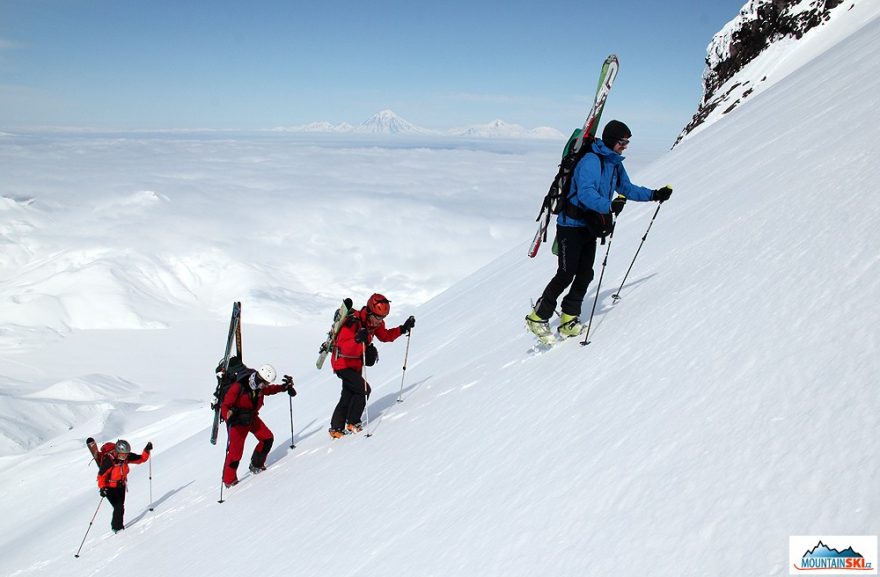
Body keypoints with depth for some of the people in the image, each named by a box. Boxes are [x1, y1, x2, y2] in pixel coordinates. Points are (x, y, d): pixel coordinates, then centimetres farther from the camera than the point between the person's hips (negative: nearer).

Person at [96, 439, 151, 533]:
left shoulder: (127, 457, -10)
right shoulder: (109, 459, -26)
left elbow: (141, 459, -1)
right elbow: (101, 475, -25)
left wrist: (147, 450, -18)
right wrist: (102, 488, -35)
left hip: (121, 485, 6)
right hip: (110, 487, -5)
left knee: (121, 507, 8)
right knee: (118, 507, -14)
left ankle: (118, 526, 24)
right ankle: (117, 527, 1)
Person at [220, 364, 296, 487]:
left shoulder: (261, 387, -8)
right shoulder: (238, 387, -28)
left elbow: (270, 389, 15)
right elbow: (225, 405, -24)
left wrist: (285, 386, 1)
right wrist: (228, 416, -43)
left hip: (252, 418, 6)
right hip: (237, 421, -6)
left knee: (268, 438, -4)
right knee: (235, 451, -8)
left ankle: (256, 465, 17)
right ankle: (229, 480, 9)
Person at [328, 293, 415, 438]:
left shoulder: (376, 323, -5)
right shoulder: (353, 322, -29)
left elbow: (385, 336, 12)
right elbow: (345, 347, -35)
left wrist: (403, 329, 0)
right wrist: (357, 340, -54)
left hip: (356, 365, 8)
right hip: (343, 364, -8)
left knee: (348, 397, 14)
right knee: (364, 389, -16)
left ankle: (336, 428, 25)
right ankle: (353, 423, -3)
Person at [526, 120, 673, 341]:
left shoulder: (615, 164, 11)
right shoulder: (591, 161, -19)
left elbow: (627, 189, 23)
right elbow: (585, 193, -33)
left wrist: (654, 195, 15)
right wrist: (609, 206, -45)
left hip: (590, 227, 9)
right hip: (571, 225, -9)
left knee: (585, 275, 5)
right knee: (566, 275, -10)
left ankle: (568, 320, 12)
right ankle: (538, 317, 0)